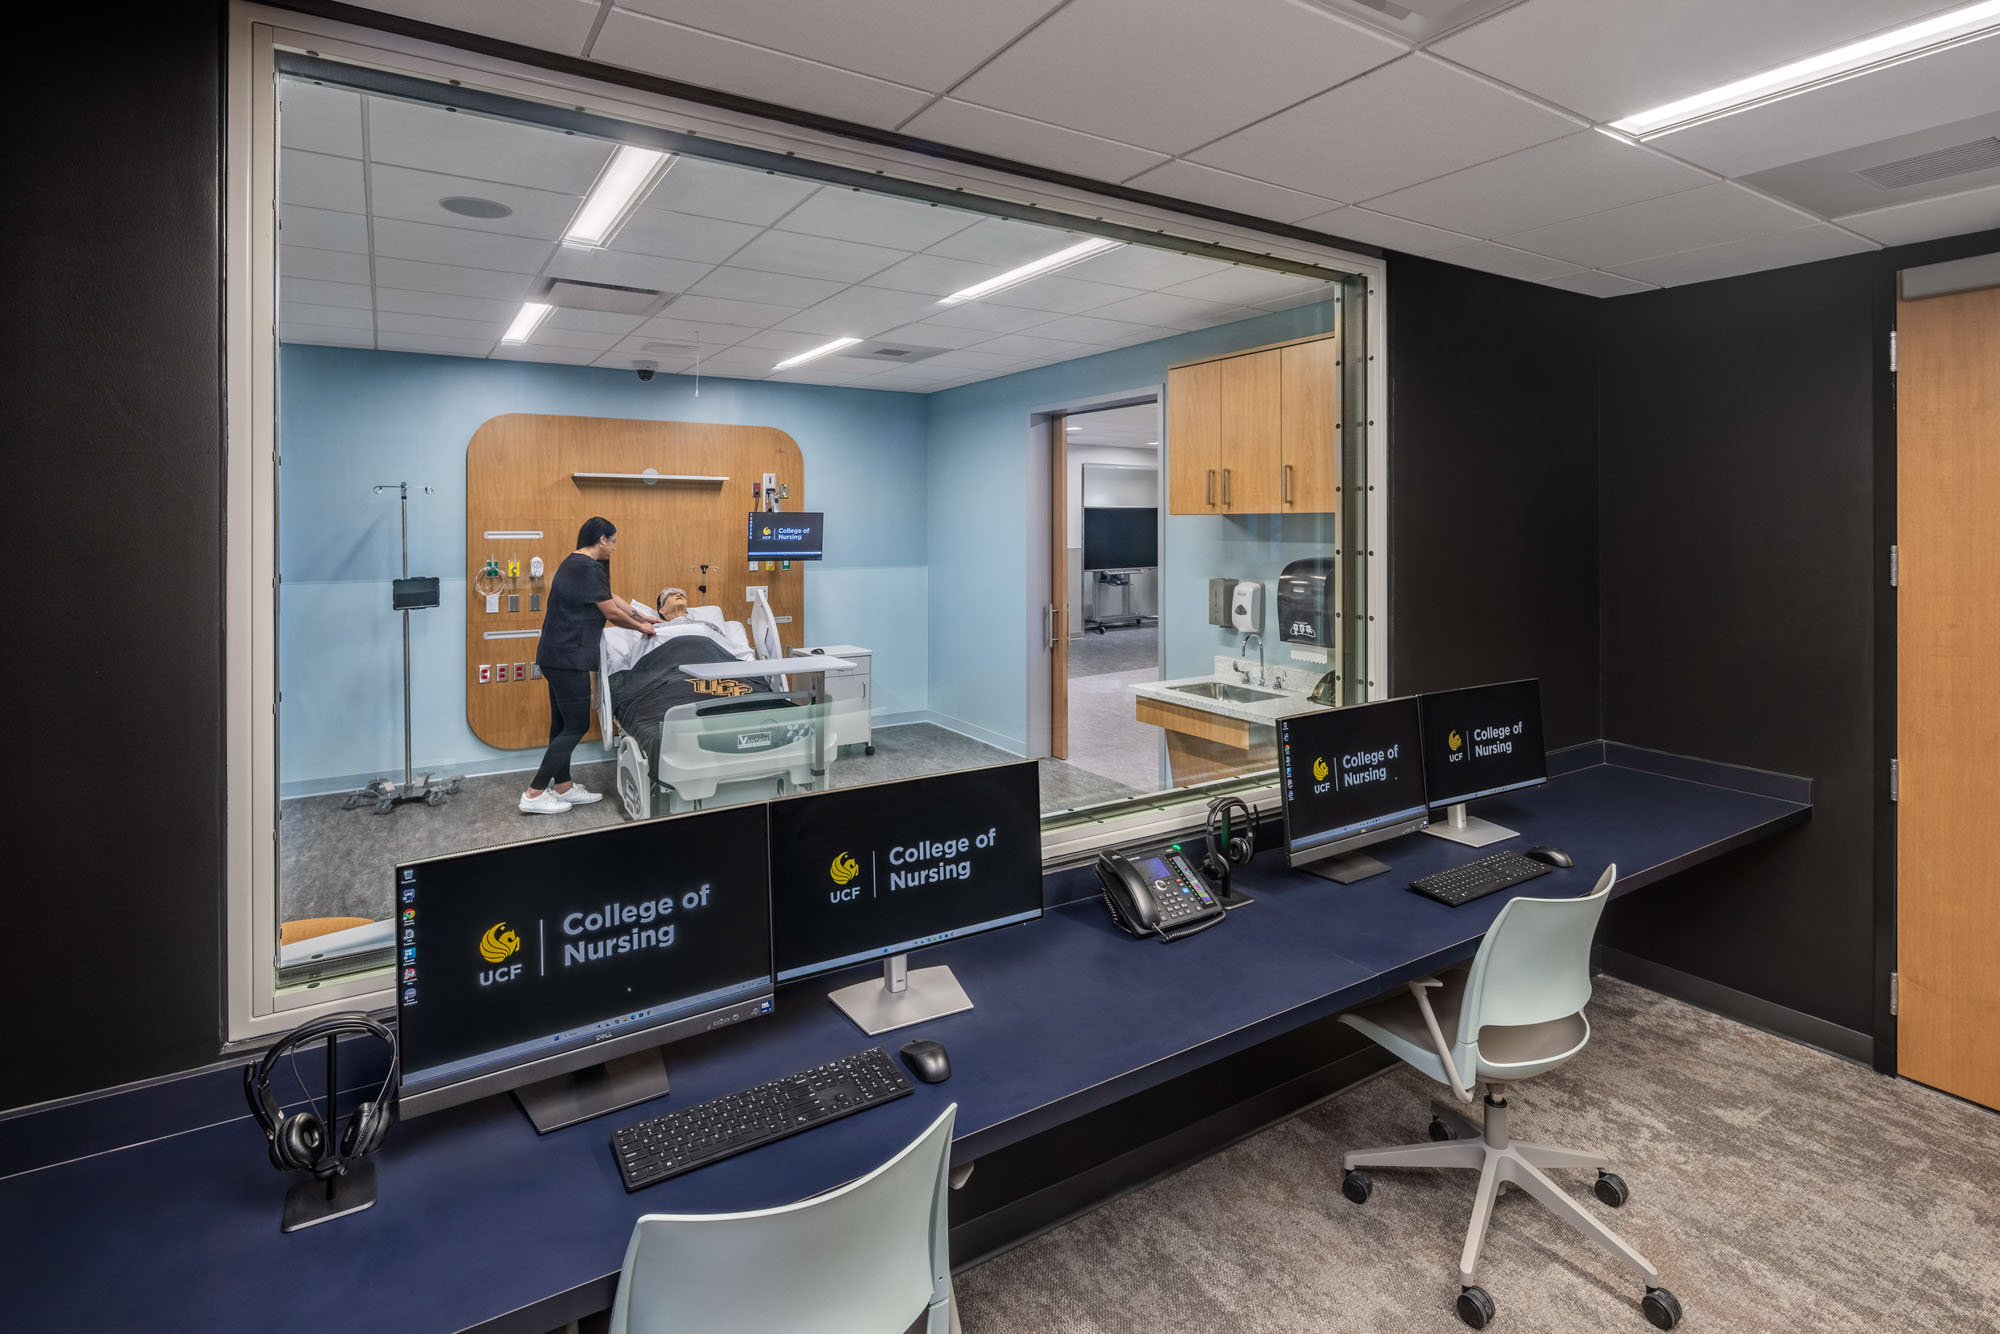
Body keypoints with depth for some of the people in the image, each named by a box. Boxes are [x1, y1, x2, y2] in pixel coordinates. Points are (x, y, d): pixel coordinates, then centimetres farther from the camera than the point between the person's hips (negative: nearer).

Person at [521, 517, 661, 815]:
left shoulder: (573, 563, 16)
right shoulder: (589, 568, -16)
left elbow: (608, 600, 21)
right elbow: (611, 612, -12)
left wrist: (643, 620, 24)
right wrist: (640, 626, 5)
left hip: (555, 656, 10)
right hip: (568, 659, -10)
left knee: (562, 724, 15)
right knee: (577, 725, -4)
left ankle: (563, 786, 24)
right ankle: (534, 794, -1)